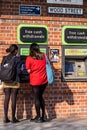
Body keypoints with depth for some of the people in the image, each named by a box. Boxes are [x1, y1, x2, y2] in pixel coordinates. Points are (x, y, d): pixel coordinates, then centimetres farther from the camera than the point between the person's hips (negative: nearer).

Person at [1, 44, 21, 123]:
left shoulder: (4, 58, 5)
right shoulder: (17, 59, -7)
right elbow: (18, 70, -8)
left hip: (6, 81, 4)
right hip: (14, 81, -4)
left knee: (6, 99, 9)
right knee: (13, 99, 3)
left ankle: (6, 118, 12)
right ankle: (13, 118, 9)